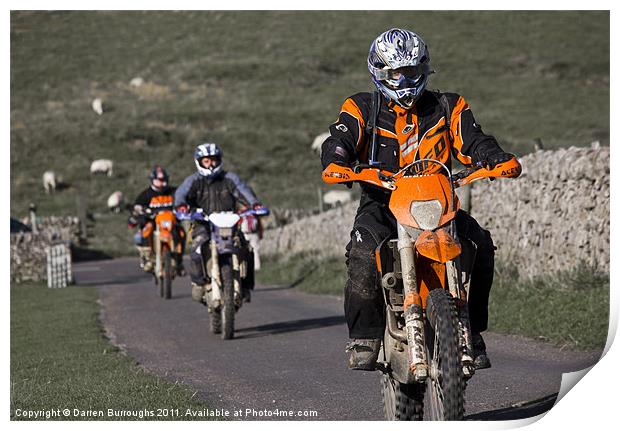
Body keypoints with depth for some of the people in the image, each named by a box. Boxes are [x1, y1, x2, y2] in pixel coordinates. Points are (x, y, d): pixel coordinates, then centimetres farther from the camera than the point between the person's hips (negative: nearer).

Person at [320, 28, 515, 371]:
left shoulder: (448, 107, 14)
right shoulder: (362, 108, 10)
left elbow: (472, 141, 3)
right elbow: (340, 139, -6)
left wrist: (499, 159, -19)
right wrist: (335, 163, -30)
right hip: (381, 203, -1)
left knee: (480, 246, -23)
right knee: (364, 254, -33)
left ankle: (470, 332, -8)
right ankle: (363, 340, -20)